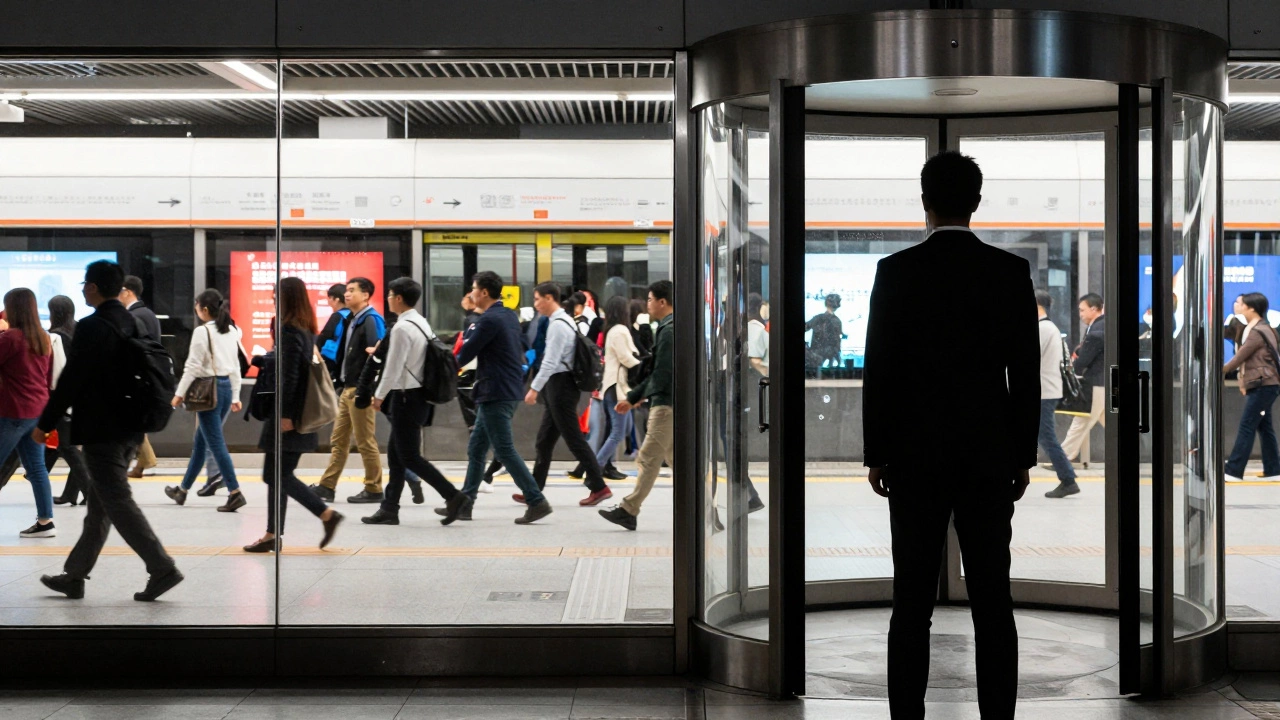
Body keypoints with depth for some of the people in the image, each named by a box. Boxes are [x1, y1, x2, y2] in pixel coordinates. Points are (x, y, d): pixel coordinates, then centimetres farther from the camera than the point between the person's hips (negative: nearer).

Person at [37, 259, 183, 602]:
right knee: (100, 505, 14)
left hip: (100, 432, -9)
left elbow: (71, 380, -16)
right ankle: (74, 576, 23)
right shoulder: (133, 324, 8)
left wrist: (45, 423, -8)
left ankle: (162, 569, -10)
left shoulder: (92, 327, -16)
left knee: (118, 502, -5)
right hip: (130, 429, 9)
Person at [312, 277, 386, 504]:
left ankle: (373, 489, 6)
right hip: (347, 389, 9)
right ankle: (327, 485, 16)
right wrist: (341, 383, 13)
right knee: (338, 439, 11)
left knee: (366, 441, -2)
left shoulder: (371, 320, -12)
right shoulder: (351, 321, 15)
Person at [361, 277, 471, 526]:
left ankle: (454, 497, -7)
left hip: (406, 397, -10)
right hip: (420, 394, 10)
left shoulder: (401, 328, -18)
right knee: (395, 454, 14)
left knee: (409, 457, -4)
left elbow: (393, 368, -18)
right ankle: (389, 509, 17)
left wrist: (380, 396, -5)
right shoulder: (423, 323, 10)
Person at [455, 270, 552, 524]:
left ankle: (537, 501, -6)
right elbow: (521, 348, 20)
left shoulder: (489, 320, -16)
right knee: (476, 448, 14)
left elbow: (464, 355, -13)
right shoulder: (510, 316, 12)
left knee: (504, 450, -6)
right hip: (509, 390, 10)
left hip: (495, 394, -10)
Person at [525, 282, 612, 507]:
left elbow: (550, 362, -20)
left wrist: (535, 388, -17)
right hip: (559, 386, 10)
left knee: (574, 439, -6)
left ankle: (599, 487, -3)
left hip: (560, 385, -10)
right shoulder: (564, 321, 15)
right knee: (544, 441, 12)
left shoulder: (558, 324, -15)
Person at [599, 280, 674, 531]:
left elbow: (663, 372, -19)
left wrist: (638, 396, -6)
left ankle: (629, 510, -2)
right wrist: (632, 398, 20)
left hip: (666, 403, -10)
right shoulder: (666, 328, 17)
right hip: (667, 402, 10)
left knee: (649, 458, -5)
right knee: (673, 456, 12)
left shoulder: (669, 331, -15)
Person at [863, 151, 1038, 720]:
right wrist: (1023, 456, 8)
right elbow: (1026, 372, -1)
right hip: (989, 455, 1)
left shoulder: (896, 271, -6)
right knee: (992, 600, 6)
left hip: (915, 457, -1)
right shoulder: (1011, 271, -3)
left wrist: (875, 454, 3)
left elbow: (878, 369, -6)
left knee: (913, 602, 5)